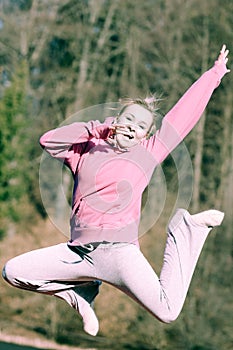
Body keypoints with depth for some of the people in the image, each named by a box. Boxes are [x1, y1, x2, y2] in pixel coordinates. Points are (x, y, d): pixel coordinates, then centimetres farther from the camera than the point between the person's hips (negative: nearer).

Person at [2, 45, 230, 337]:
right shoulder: (87, 149, 13)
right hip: (77, 251, 3)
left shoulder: (148, 153, 7)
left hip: (118, 250, -3)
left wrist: (215, 73, 18)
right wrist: (96, 130, -3)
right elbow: (48, 140, -3)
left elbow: (186, 111, 13)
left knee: (167, 311, -21)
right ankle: (81, 293, 13)